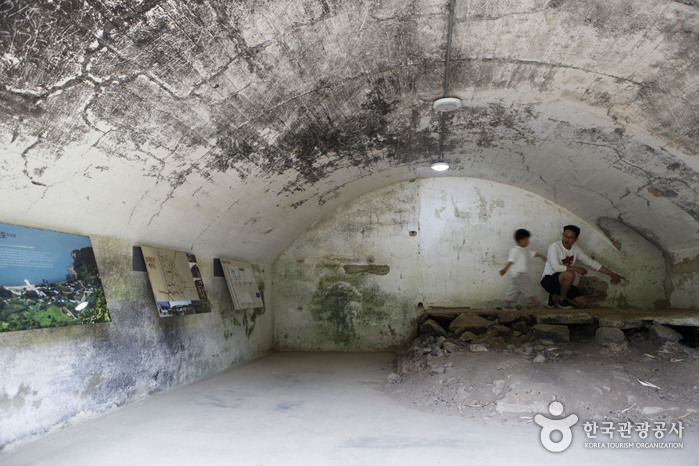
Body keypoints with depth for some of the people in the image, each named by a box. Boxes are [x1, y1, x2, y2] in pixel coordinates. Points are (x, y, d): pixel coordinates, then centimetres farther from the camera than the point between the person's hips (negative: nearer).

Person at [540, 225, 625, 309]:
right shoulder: (554, 247, -16)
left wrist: (611, 274, 9)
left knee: (583, 303, -6)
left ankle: (555, 297, 8)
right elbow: (556, 267, -27)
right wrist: (576, 268, -23)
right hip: (549, 280, -7)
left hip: (563, 282, 7)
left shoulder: (575, 249, 5)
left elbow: (591, 262, 10)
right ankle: (562, 300, -14)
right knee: (570, 274, -36)